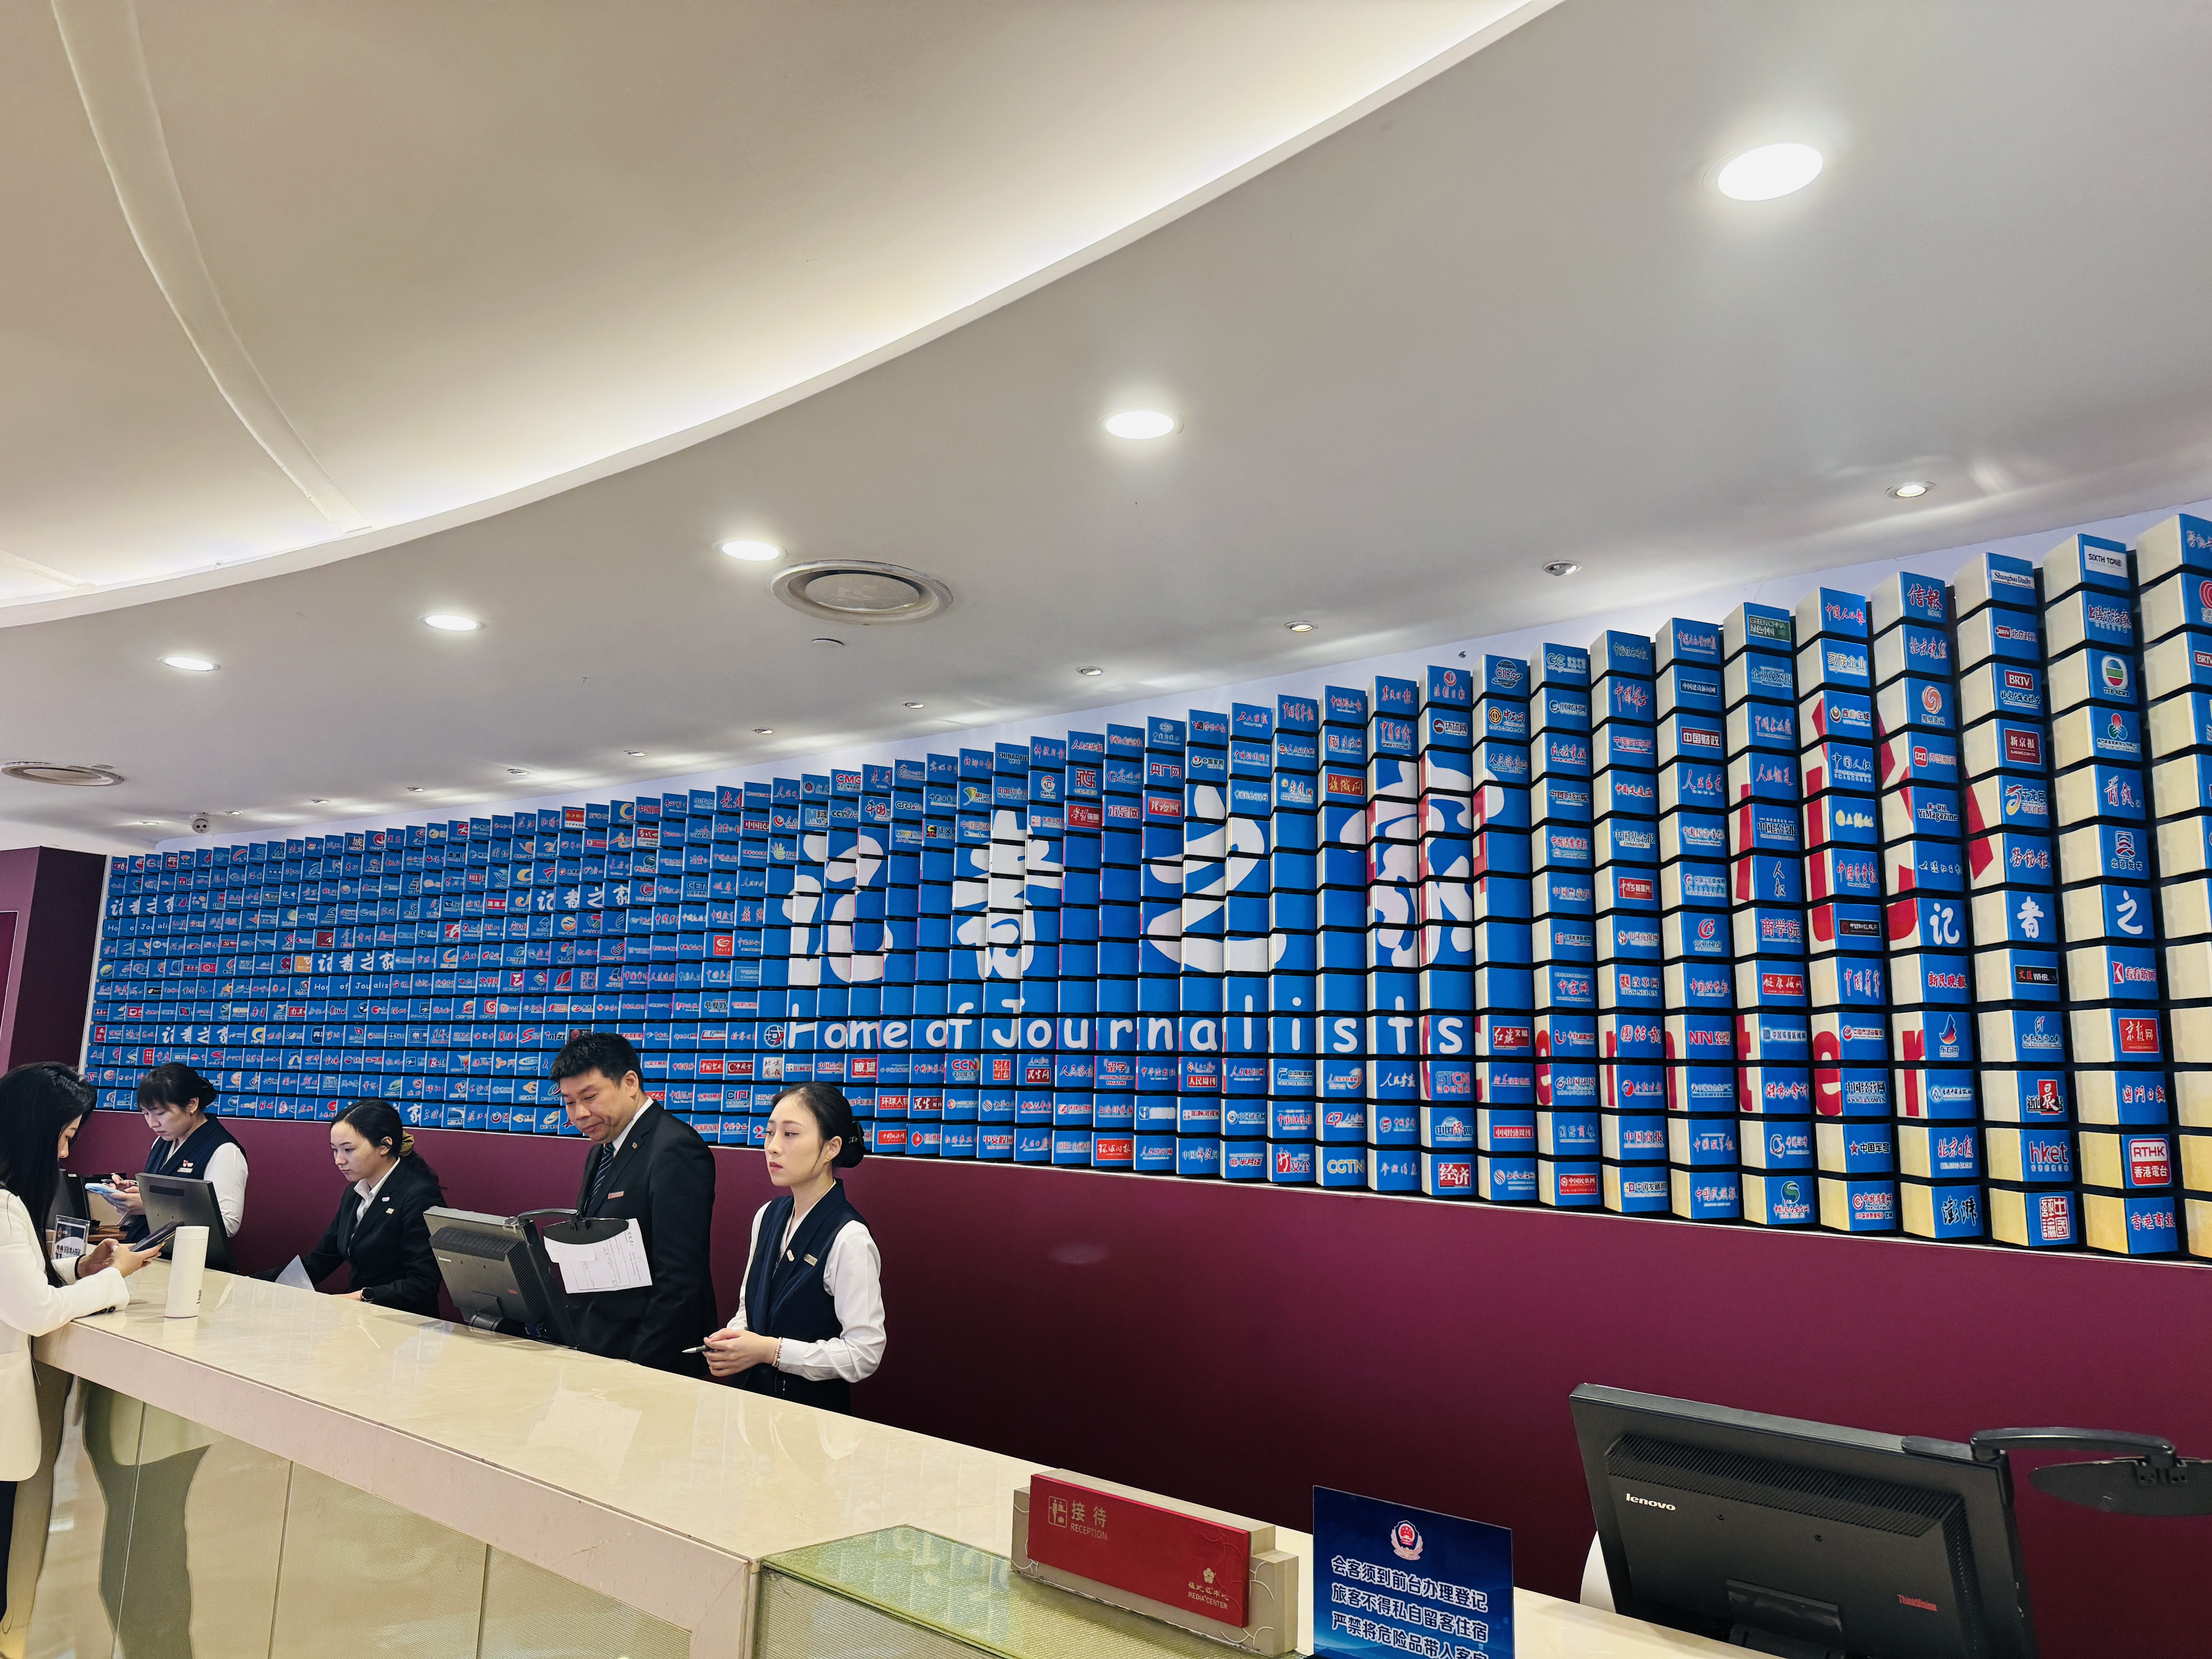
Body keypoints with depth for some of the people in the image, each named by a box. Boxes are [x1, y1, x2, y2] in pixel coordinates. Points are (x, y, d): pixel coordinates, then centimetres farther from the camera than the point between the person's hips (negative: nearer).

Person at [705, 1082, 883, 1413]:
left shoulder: (849, 1238, -17)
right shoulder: (768, 1216, 5)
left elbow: (864, 1354, -17)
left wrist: (771, 1350, -18)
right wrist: (730, 1341, -4)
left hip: (813, 1408, -5)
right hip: (751, 1393, 5)